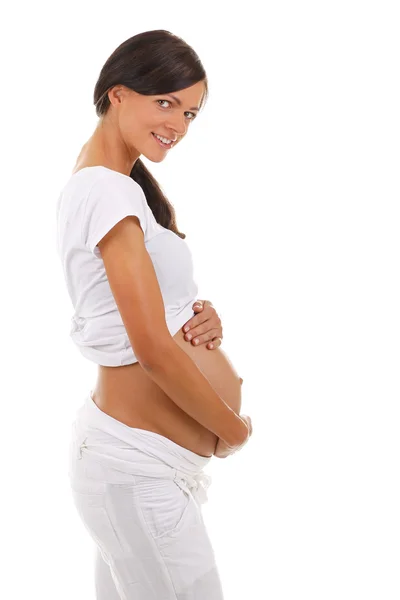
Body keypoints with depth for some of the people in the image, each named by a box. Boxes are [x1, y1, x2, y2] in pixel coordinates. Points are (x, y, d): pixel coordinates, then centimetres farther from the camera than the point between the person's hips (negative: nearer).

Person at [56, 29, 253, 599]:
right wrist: (234, 428, -7)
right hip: (140, 467, -9)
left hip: (122, 448, 9)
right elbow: (154, 349, -21)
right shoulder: (110, 191, -18)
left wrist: (203, 320, -4)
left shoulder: (99, 183, 12)